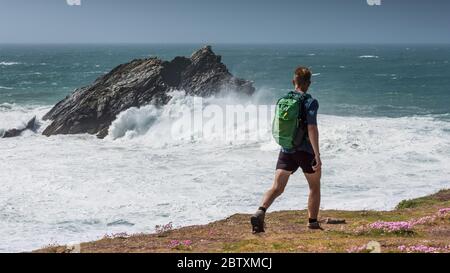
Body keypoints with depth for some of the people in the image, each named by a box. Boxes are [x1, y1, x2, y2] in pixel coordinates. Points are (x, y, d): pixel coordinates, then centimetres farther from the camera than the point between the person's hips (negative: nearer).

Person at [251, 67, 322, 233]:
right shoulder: (310, 102, -9)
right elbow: (312, 128, -18)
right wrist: (317, 155, -20)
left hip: (286, 151, 4)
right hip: (306, 151, -4)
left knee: (277, 188, -3)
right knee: (314, 187, 16)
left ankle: (261, 212, -26)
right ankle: (313, 222, 20)